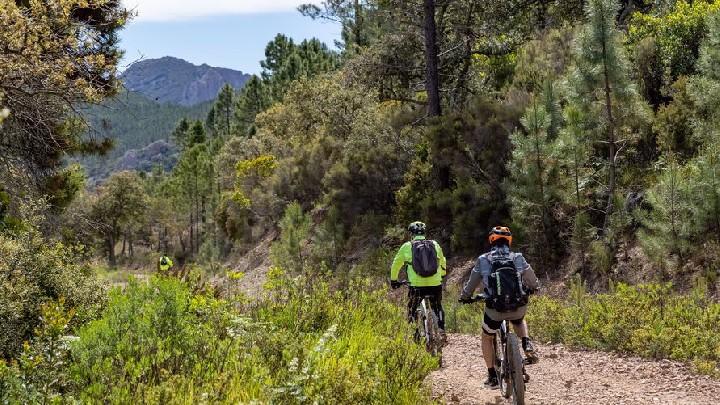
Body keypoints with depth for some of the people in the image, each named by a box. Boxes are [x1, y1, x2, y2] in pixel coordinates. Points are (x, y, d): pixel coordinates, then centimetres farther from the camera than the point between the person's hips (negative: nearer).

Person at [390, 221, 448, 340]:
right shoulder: (435, 245, 13)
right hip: (435, 284, 2)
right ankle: (441, 329, 12)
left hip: (416, 285, -2)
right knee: (437, 307, 24)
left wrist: (393, 280, 32)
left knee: (412, 310, 15)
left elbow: (396, 264, 17)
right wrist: (442, 275, 47)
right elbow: (443, 263, 27)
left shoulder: (407, 246, 7)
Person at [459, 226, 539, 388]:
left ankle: (492, 375, 21)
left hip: (495, 308, -1)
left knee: (487, 338, 26)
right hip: (519, 306, 2)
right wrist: (531, 288, 45)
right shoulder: (518, 258, 10)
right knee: (519, 321, 38)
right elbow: (532, 279, 22)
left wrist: (465, 297, 34)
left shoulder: (483, 260, 7)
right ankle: (527, 344, 11)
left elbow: (472, 282, 15)